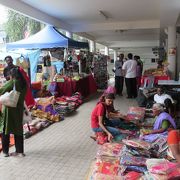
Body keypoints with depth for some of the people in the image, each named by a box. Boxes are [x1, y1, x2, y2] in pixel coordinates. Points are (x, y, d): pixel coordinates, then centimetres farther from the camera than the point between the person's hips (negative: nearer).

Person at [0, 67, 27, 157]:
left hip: (9, 108, -5)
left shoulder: (11, 82, -13)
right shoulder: (24, 84, 2)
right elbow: (22, 96, 7)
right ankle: (20, 151, 18)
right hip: (19, 109, 5)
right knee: (18, 129, 14)